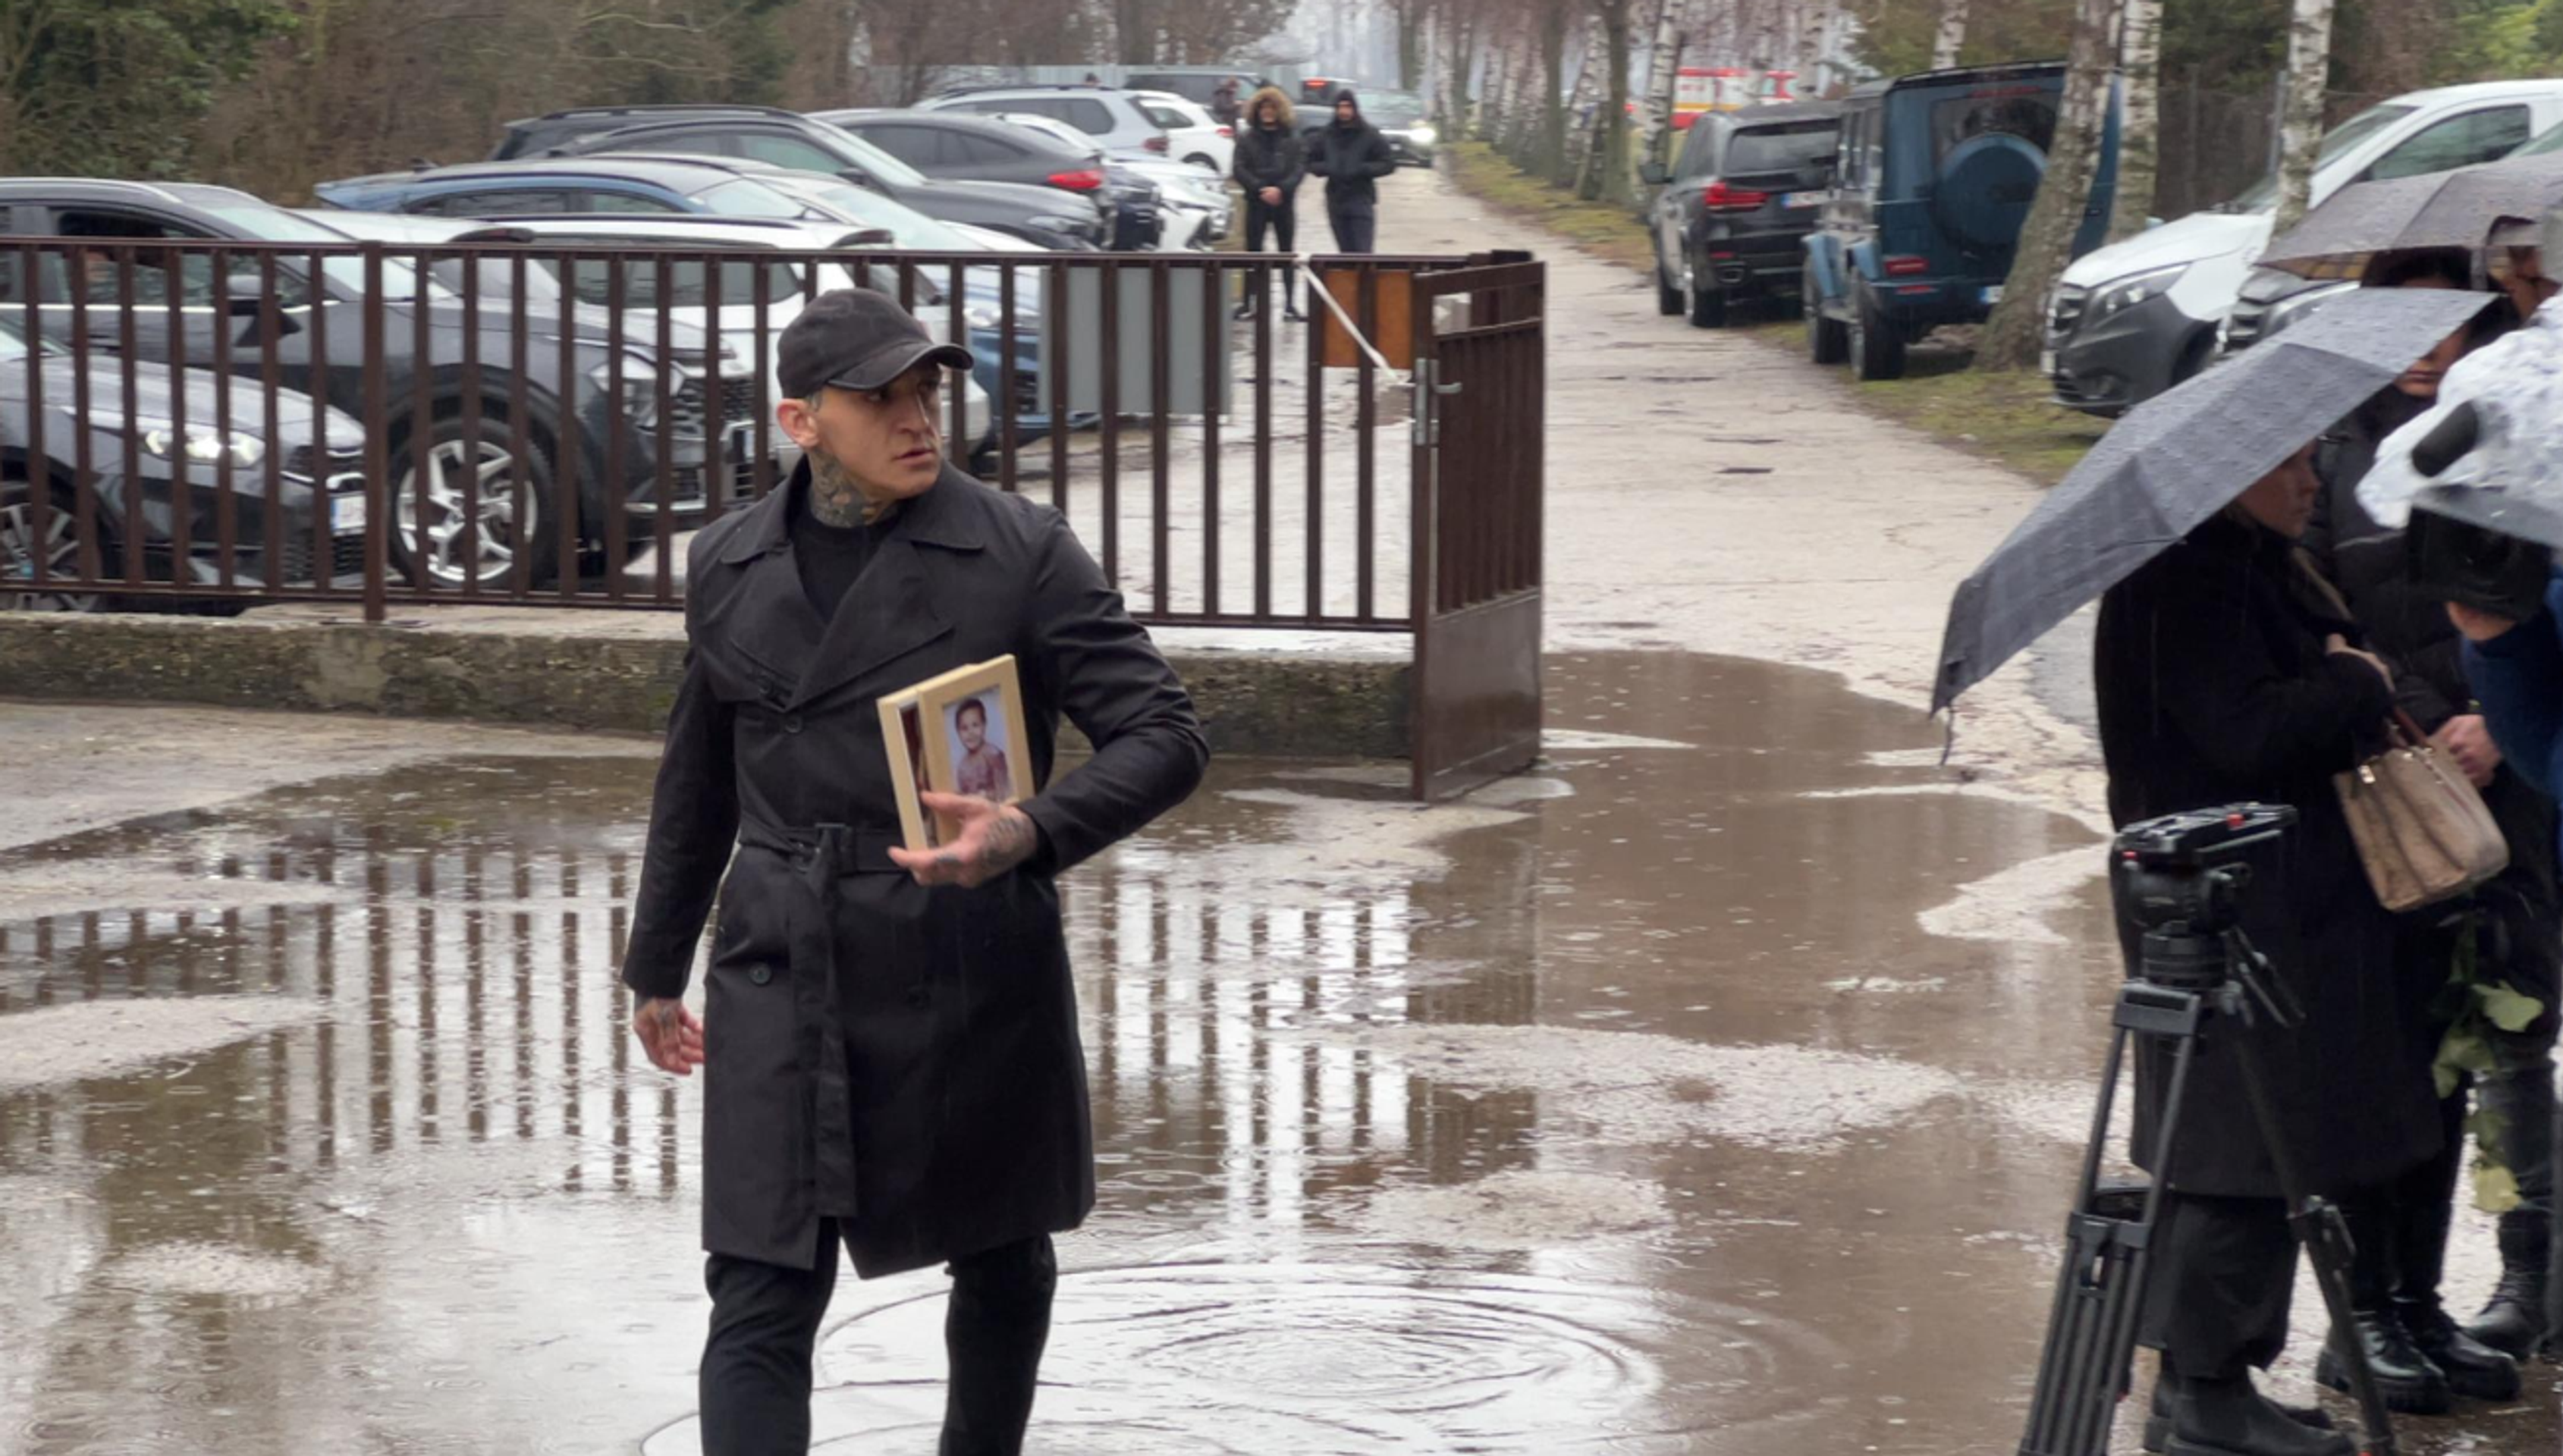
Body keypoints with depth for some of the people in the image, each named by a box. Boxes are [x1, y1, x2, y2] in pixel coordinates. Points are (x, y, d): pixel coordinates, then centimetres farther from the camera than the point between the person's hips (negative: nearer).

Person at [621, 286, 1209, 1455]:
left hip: (972, 976, -1)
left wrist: (1032, 830, -28)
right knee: (760, 1303, -7)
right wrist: (657, 965, 24)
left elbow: (1164, 735, -10)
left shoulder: (1020, 553, -8)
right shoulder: (727, 567, 4)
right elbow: (698, 780, 17)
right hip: (784, 977, 2)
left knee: (1000, 1263, 17)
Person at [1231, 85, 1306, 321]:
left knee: (1287, 252, 3)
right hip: (1256, 203, -1)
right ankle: (1250, 302, 2)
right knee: (1253, 251, -1)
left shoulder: (1292, 139, 7)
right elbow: (1238, 169, -3)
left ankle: (1290, 304, 5)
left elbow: (1300, 168, -1)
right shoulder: (1247, 139, 5)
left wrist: (1281, 189, -17)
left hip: (1284, 202, 1)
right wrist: (1260, 189, -15)